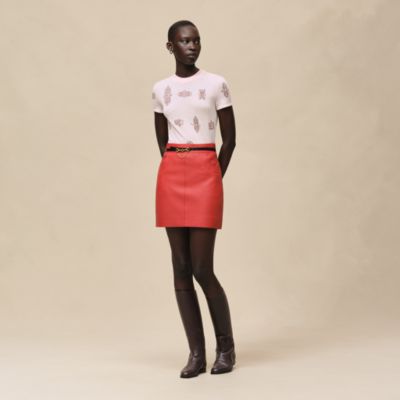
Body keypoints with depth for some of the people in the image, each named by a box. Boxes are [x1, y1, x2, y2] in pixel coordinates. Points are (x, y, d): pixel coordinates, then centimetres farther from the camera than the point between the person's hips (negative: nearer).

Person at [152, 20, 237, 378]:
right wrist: (179, 178, 14)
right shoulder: (161, 89, 10)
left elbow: (230, 140, 4)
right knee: (180, 267, 2)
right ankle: (196, 352, 9)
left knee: (202, 269, -7)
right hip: (170, 177, 4)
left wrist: (212, 182, 6)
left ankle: (226, 346, 13)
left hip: (205, 175, -4)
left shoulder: (217, 84, 0)